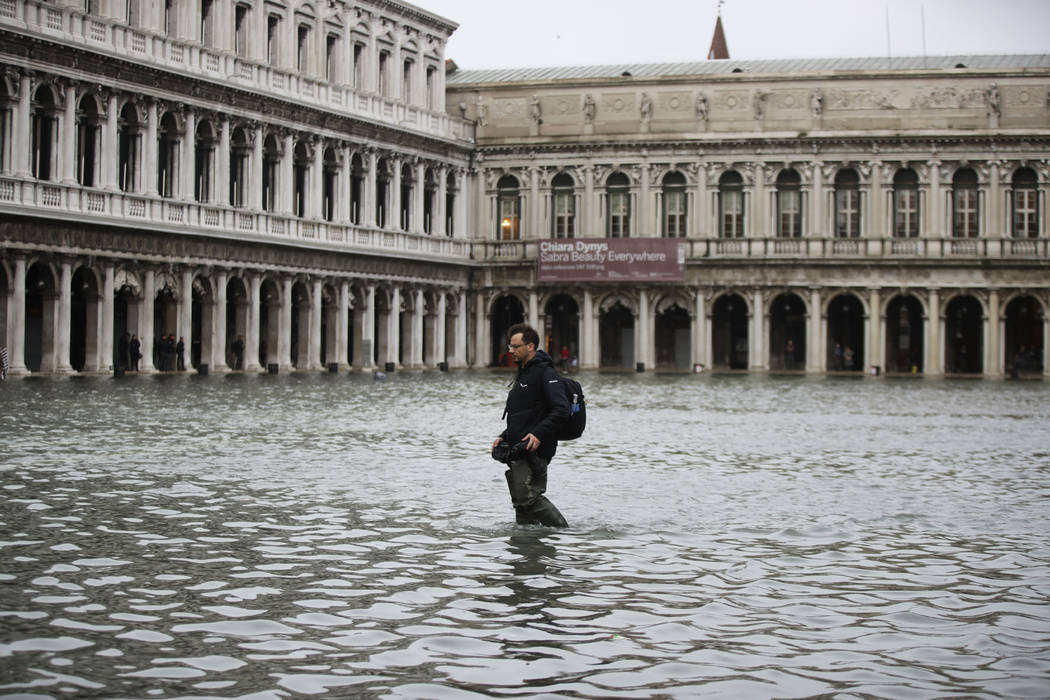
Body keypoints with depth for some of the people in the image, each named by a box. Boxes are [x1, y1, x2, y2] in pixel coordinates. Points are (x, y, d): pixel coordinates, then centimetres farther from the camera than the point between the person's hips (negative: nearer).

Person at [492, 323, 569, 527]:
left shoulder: (544, 373, -10)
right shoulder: (523, 374, 21)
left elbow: (562, 409, -20)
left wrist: (538, 434, -26)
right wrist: (504, 436, 17)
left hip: (534, 449, -10)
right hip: (518, 450, 10)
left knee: (529, 496, -15)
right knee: (520, 500, 8)